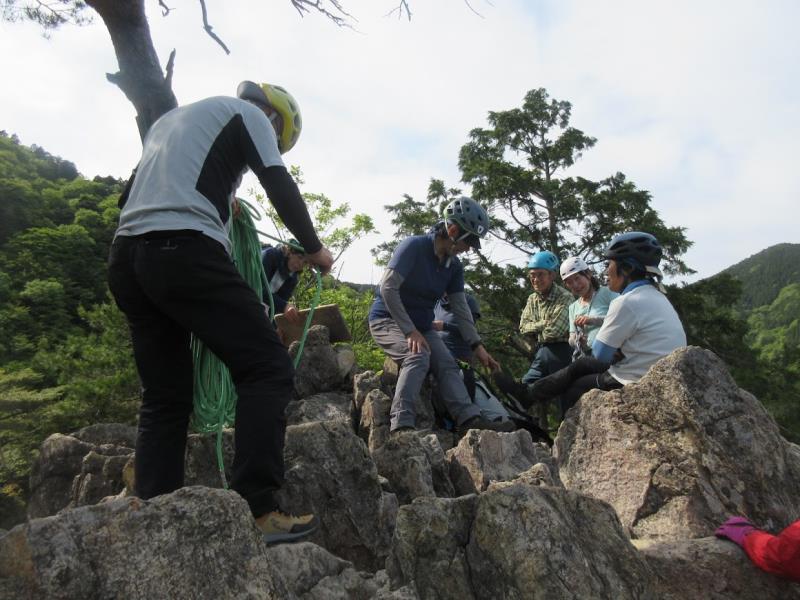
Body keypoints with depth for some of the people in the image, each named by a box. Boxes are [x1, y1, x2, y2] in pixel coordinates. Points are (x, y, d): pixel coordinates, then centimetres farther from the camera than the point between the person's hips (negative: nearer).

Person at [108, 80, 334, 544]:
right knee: (268, 367, -7)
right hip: (185, 253, -8)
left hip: (125, 258, 8)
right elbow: (282, 190, -1)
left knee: (165, 399, 10)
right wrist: (315, 250, 11)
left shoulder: (169, 118, 34)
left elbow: (128, 195, 30)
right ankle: (256, 511, -12)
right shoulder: (248, 113, 12)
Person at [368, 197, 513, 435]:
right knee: (418, 356, -32)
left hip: (421, 325, 7)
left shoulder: (454, 267, 4)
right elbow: (388, 288, -24)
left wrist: (477, 346, -4)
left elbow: (461, 308, 4)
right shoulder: (413, 246, -18)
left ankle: (470, 419, -25)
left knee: (448, 364, -15)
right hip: (388, 320, -7)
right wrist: (410, 331, -26)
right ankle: (401, 425, -38)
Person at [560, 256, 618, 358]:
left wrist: (594, 320, -20)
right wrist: (575, 340, -7)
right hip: (584, 356, 5)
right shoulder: (573, 307, 18)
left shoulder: (607, 292, 2)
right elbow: (571, 339, 16)